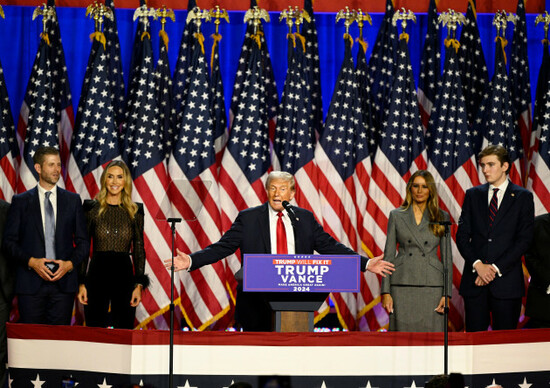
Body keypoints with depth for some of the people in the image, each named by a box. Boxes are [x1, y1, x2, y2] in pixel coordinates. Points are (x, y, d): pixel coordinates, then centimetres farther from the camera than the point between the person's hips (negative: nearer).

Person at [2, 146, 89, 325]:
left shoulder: (73, 200, 11)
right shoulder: (20, 201, 6)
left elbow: (83, 242, 11)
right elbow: (9, 241, 3)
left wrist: (70, 263, -7)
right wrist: (31, 262, -12)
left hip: (63, 283, 1)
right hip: (31, 283, -1)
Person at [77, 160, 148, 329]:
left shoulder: (135, 211, 7)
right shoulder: (92, 208, 3)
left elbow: (139, 249, 8)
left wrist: (139, 284, -1)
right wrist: (81, 282, -3)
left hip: (124, 275, 1)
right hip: (97, 274, -1)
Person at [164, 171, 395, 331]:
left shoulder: (305, 218, 10)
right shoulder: (248, 218, 2)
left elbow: (330, 247, 11)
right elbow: (222, 247, -2)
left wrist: (365, 263, 3)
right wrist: (191, 261, -16)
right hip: (257, 302, -2)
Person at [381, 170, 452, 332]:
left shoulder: (442, 217, 9)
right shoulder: (396, 215, 8)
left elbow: (447, 257, 7)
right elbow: (388, 254, 6)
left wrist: (447, 294, -2)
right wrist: (386, 292, -2)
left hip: (432, 286, 0)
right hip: (403, 286, 0)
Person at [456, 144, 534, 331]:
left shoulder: (523, 197, 3)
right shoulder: (473, 195, 12)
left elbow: (524, 239, -4)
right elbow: (462, 236, 7)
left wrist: (496, 268, -11)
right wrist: (477, 264, -10)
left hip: (506, 280, -2)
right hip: (474, 280, 2)